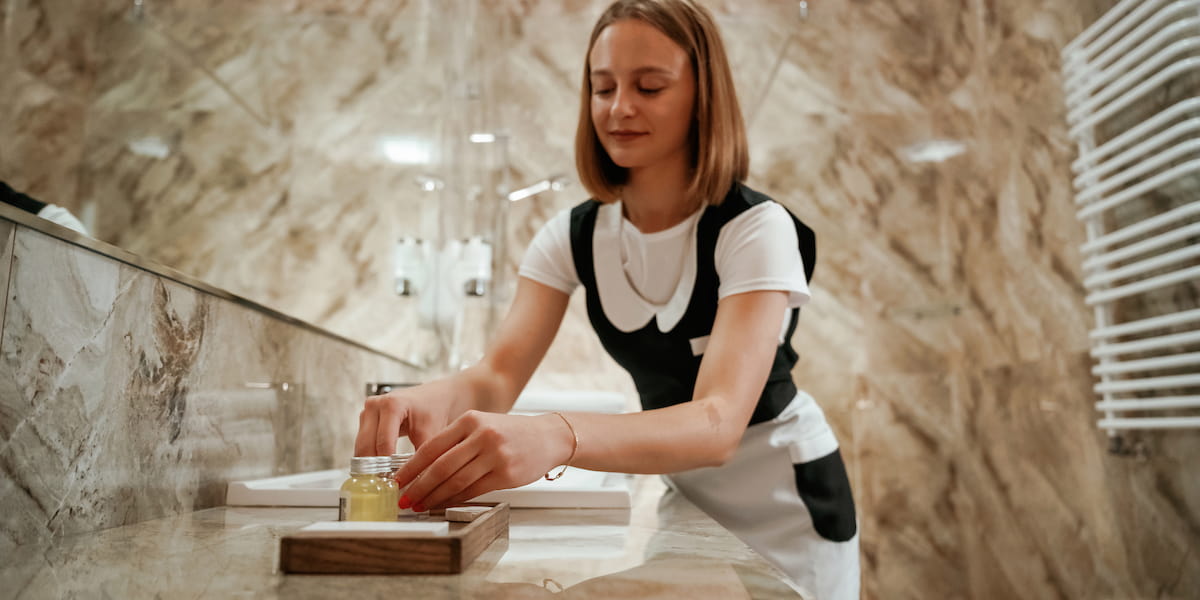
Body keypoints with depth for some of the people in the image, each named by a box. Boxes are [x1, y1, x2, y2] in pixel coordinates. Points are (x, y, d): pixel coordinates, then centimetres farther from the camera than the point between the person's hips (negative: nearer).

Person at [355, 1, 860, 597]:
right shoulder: (571, 237, -9)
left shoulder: (756, 228, -24)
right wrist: (434, 398, -44)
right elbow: (498, 374, -20)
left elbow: (717, 424, -37)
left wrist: (554, 437, -55)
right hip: (682, 498, 4)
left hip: (785, 509, -3)